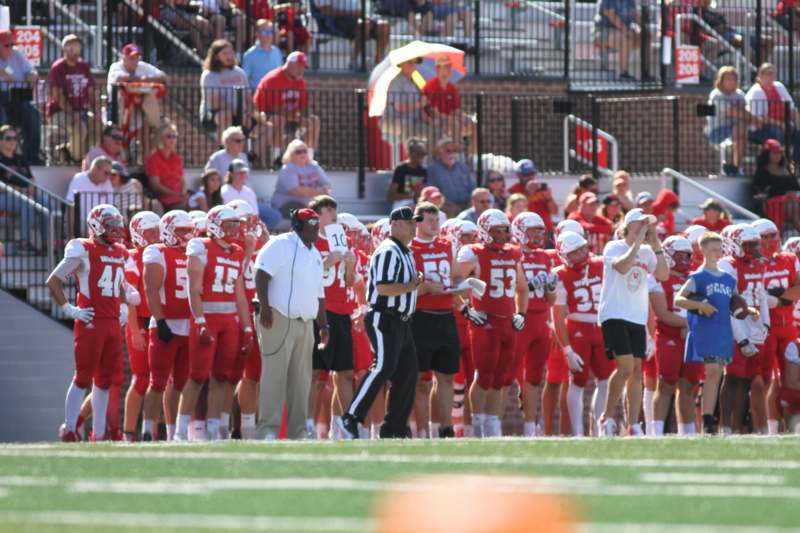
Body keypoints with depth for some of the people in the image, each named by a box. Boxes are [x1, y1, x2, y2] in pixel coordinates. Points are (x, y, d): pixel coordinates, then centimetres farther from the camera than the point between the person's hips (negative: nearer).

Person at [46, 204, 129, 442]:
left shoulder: (120, 253, 15)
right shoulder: (83, 251, -8)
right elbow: (53, 281, -6)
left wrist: (123, 307, 18)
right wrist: (69, 309, -9)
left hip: (113, 323, 7)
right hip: (90, 323, -7)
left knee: (105, 380, 9)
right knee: (84, 377, -6)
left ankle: (99, 433, 15)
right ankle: (69, 429, 1)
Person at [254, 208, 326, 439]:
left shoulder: (315, 255, 20)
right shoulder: (280, 245, -7)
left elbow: (318, 294, 25)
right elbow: (262, 275, -17)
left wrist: (323, 325, 22)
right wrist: (264, 307, -26)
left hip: (304, 323, 8)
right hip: (278, 319, -8)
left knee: (301, 380, 9)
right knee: (275, 375, -10)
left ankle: (298, 432, 14)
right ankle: (268, 429, -9)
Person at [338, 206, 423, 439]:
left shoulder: (406, 253, 18)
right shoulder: (388, 252, -14)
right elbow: (383, 288, -24)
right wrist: (411, 286, -14)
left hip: (401, 321, 10)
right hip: (384, 319, -10)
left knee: (408, 372, 8)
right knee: (384, 368, -17)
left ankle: (395, 426, 13)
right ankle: (351, 418, -14)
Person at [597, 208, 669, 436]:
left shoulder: (647, 252, 11)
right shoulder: (614, 248, -4)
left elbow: (663, 275, -4)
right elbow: (622, 266, -25)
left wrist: (655, 244, -7)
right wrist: (638, 241, -19)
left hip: (637, 318, 6)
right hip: (614, 315, -6)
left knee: (636, 371, 4)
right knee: (626, 368, -16)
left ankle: (633, 426, 7)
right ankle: (606, 417, -1)